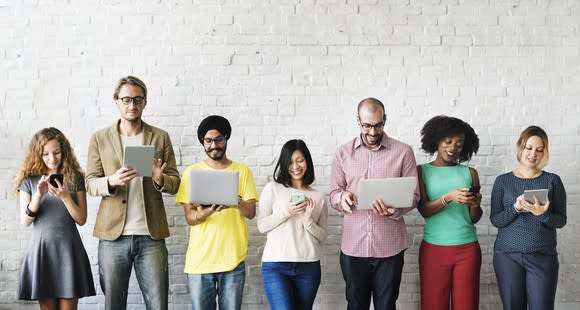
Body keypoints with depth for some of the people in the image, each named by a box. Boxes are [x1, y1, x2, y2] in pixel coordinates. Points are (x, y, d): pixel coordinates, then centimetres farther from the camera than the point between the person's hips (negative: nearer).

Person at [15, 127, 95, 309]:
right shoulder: (29, 180, 5)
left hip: (68, 248, 0)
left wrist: (65, 196, -16)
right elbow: (25, 221, 0)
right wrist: (38, 195, -15)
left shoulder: (75, 177, 3)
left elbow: (82, 219, -1)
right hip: (41, 248, 1)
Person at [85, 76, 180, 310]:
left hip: (151, 235, 0)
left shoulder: (160, 137, 8)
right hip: (113, 234, 0)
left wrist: (159, 179, -16)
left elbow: (175, 182, 8)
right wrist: (111, 181, -18)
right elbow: (90, 183, 4)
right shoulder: (100, 138, 8)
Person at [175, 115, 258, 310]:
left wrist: (238, 203, -21)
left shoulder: (242, 171, 7)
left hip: (233, 258, 0)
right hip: (200, 259, 0)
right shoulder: (192, 172, 5)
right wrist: (207, 211, -21)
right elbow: (190, 218, 0)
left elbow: (251, 213, 1)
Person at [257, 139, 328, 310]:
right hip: (275, 266, -2)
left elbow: (322, 237, 8)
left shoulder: (318, 196, 10)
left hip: (309, 267, 3)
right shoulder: (272, 189, 5)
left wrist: (308, 220, -9)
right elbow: (262, 225, 0)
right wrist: (286, 211, -12)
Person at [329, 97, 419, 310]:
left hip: (389, 246, -1)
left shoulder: (403, 152, 0)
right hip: (353, 246, 1)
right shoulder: (343, 153, 6)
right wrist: (343, 197, -16)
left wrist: (393, 209, -20)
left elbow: (413, 194, 0)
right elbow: (334, 194, 9)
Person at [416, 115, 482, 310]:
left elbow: (475, 218, 7)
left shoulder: (470, 173, 7)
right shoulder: (422, 171, 4)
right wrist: (449, 197, -22)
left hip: (467, 249, 1)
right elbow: (424, 210, -7)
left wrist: (475, 205, -14)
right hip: (433, 248, -1)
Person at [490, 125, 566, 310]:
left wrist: (542, 214, -18)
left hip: (543, 257, 0)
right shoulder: (503, 181, 5)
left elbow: (561, 221, 1)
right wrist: (515, 209, -17)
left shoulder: (553, 181, 5)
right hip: (508, 255, 0)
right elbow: (495, 219, 0)